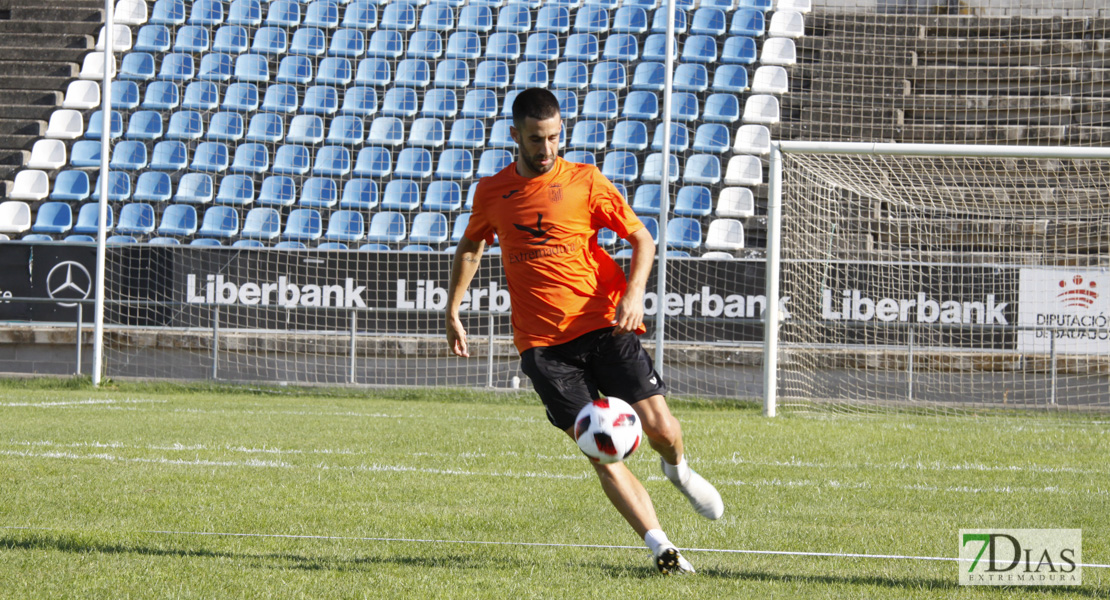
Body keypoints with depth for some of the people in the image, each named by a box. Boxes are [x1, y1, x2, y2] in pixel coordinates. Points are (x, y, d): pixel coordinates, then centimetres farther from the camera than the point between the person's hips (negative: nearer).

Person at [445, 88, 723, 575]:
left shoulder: (585, 182, 2)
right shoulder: (492, 192, 8)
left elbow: (642, 238, 6)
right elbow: (470, 246, 26)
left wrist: (634, 291, -11)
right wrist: (453, 311, 20)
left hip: (604, 327, -1)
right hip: (542, 343, 1)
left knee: (659, 427, -11)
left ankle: (678, 468, 26)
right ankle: (659, 546, -8)